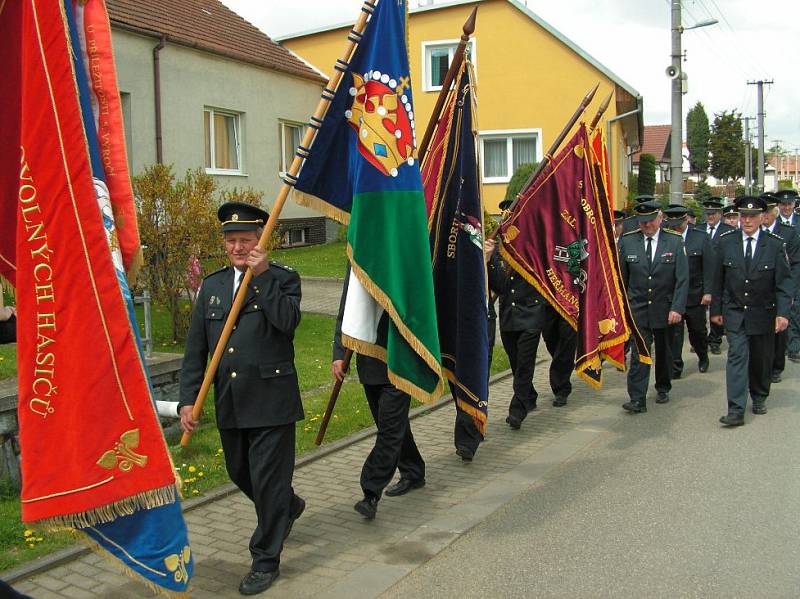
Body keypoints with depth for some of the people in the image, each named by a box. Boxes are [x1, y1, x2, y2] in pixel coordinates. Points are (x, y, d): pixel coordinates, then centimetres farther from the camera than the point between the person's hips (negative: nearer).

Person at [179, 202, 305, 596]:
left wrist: (262, 274, -19)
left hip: (271, 399, -6)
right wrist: (188, 399, 2)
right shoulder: (212, 286, 10)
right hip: (229, 404, 6)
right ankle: (288, 508, 49)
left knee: (268, 480, 0)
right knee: (240, 474, 20)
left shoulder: (283, 279, -2)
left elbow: (287, 320, -23)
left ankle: (265, 561, 17)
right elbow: (195, 349, 8)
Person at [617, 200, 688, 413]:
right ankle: (637, 399, -8)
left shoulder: (675, 242, -4)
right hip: (638, 308, 0)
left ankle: (663, 388, 35)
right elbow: (621, 278, 5)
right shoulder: (628, 241, -1)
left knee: (664, 351, 16)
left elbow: (682, 279, -6)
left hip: (665, 309, 1)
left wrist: (677, 308, -14)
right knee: (639, 353, -8)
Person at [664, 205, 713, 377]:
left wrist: (708, 291, -8)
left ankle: (703, 357, 40)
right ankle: (675, 367, 10)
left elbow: (708, 267, -2)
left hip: (695, 296, 1)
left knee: (698, 331, 14)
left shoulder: (701, 238, -1)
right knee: (674, 332, 0)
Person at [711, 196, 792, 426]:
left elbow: (784, 282, -7)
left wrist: (782, 313, -15)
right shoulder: (726, 242, -2)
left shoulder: (775, 244, -6)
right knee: (737, 357, -9)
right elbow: (718, 280, 4)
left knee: (761, 359, 13)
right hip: (735, 312, 0)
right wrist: (716, 309, 4)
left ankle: (759, 398, 36)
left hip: (764, 313, 0)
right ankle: (736, 411, -11)